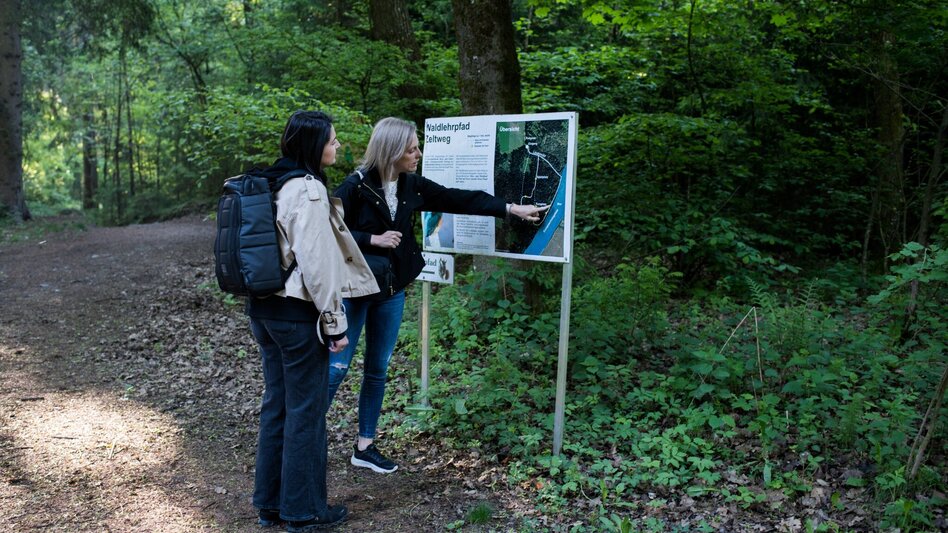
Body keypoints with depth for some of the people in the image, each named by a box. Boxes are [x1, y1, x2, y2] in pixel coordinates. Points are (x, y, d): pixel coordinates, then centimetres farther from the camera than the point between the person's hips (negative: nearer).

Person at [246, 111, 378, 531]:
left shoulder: (268, 184, 10)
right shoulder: (309, 190, -17)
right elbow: (317, 264, -21)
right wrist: (335, 322, -15)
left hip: (264, 308, 9)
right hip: (298, 314, -9)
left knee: (276, 404, 16)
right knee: (306, 410, 4)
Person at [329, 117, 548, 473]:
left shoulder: (411, 185, 2)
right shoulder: (355, 187, -16)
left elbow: (457, 199, 6)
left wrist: (512, 209, 6)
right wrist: (373, 239, -20)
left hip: (391, 291, 6)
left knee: (378, 369, 11)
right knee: (337, 366, -1)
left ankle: (365, 446, 23)